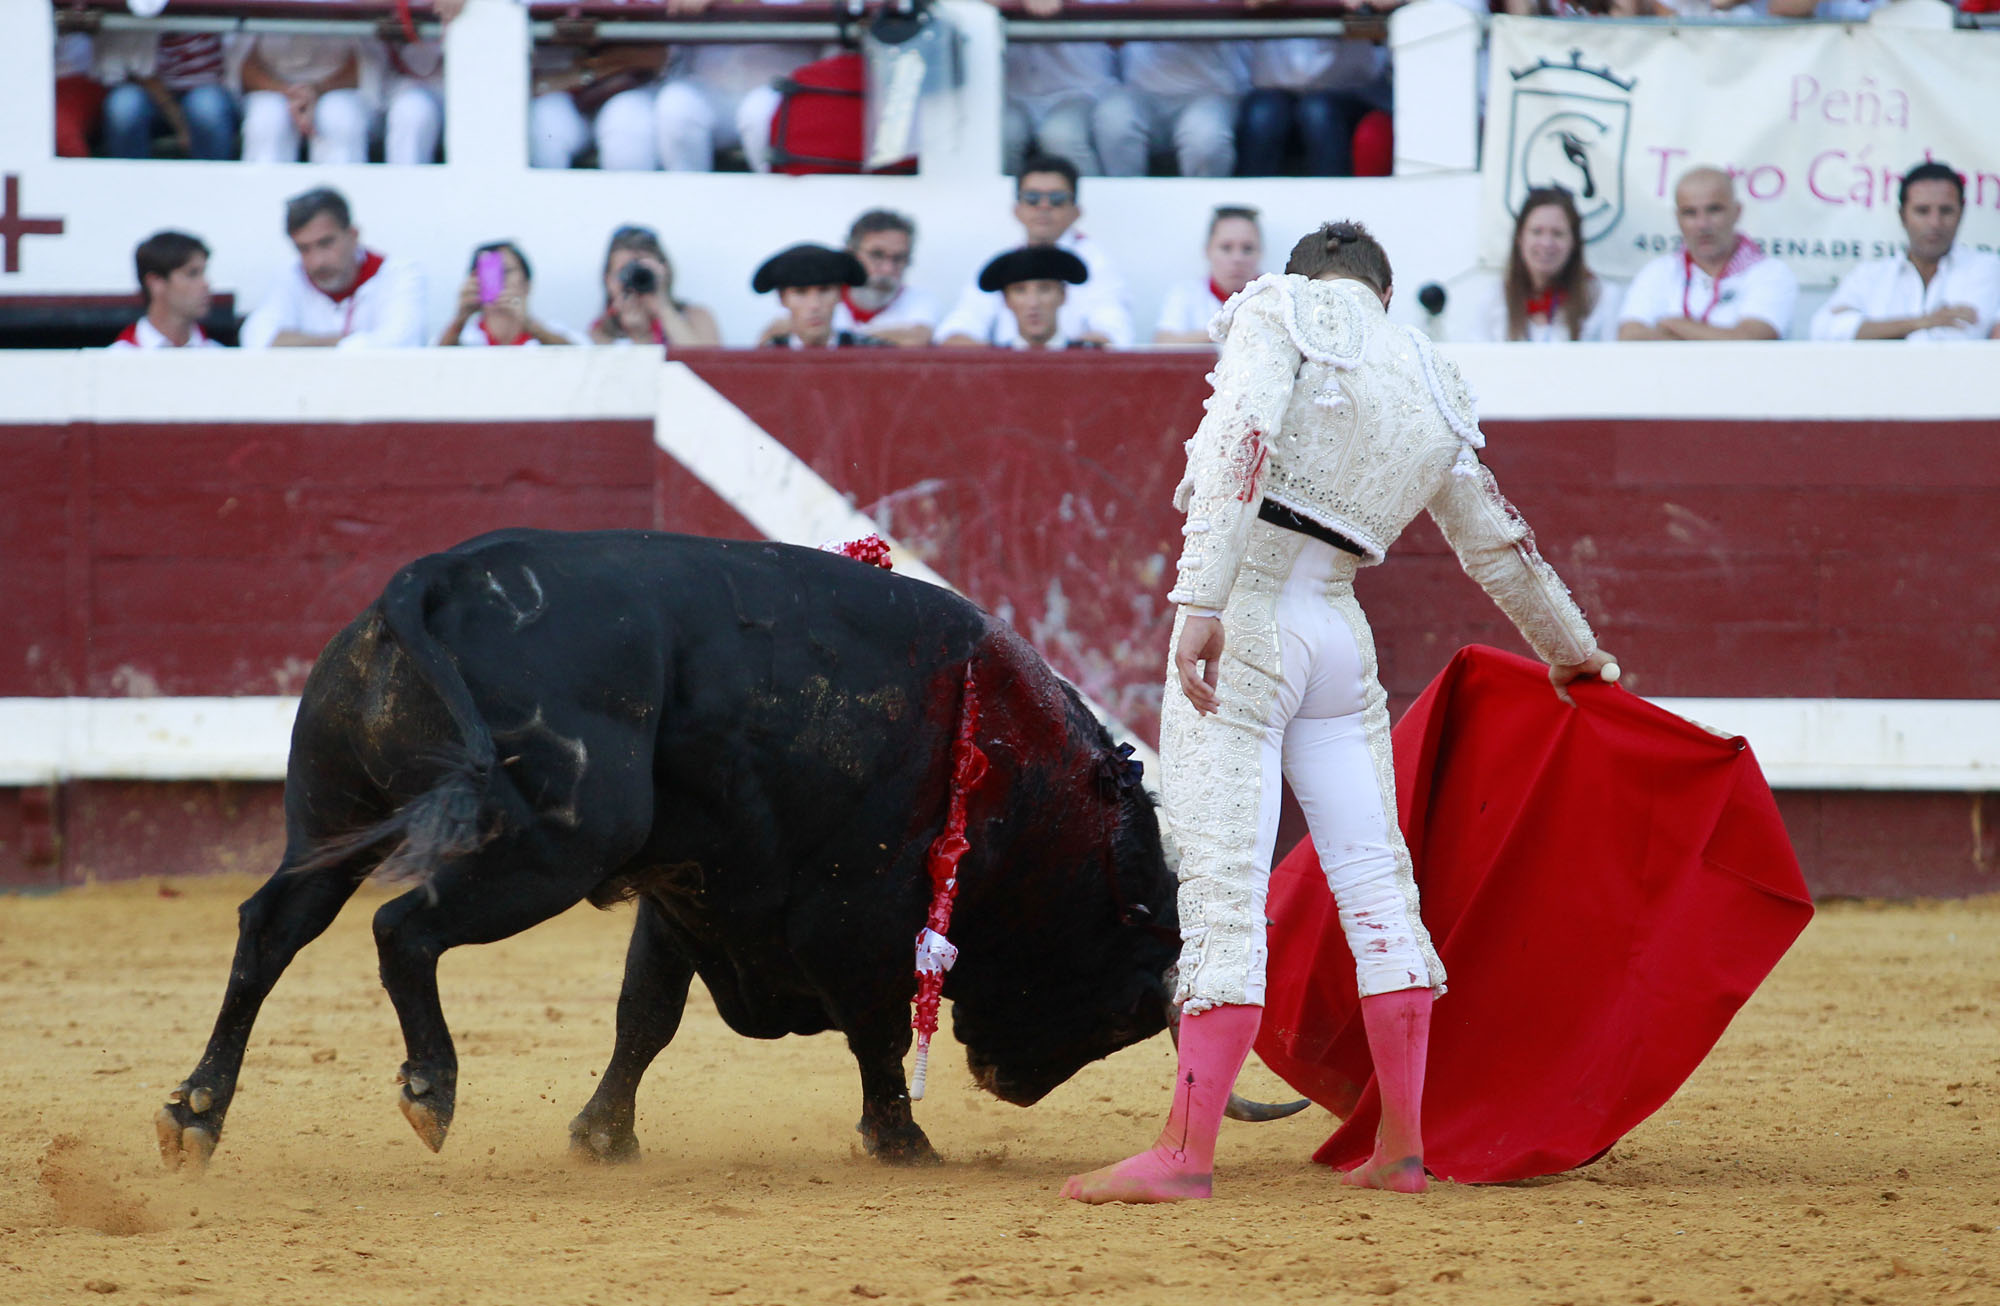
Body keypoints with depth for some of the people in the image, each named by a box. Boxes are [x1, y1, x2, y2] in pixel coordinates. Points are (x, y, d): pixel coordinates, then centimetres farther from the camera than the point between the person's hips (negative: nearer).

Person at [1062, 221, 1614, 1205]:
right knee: (1375, 884, 10)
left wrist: (1201, 598, -25)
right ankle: (1401, 1148, 15)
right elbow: (1498, 544, 28)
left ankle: (1186, 1152, -11)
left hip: (1243, 622, -5)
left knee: (1222, 889, -9)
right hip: (1341, 638, 5)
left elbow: (1241, 445, -18)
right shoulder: (1433, 389, 16)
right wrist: (1570, 650, 44)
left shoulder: (1284, 310, 0)